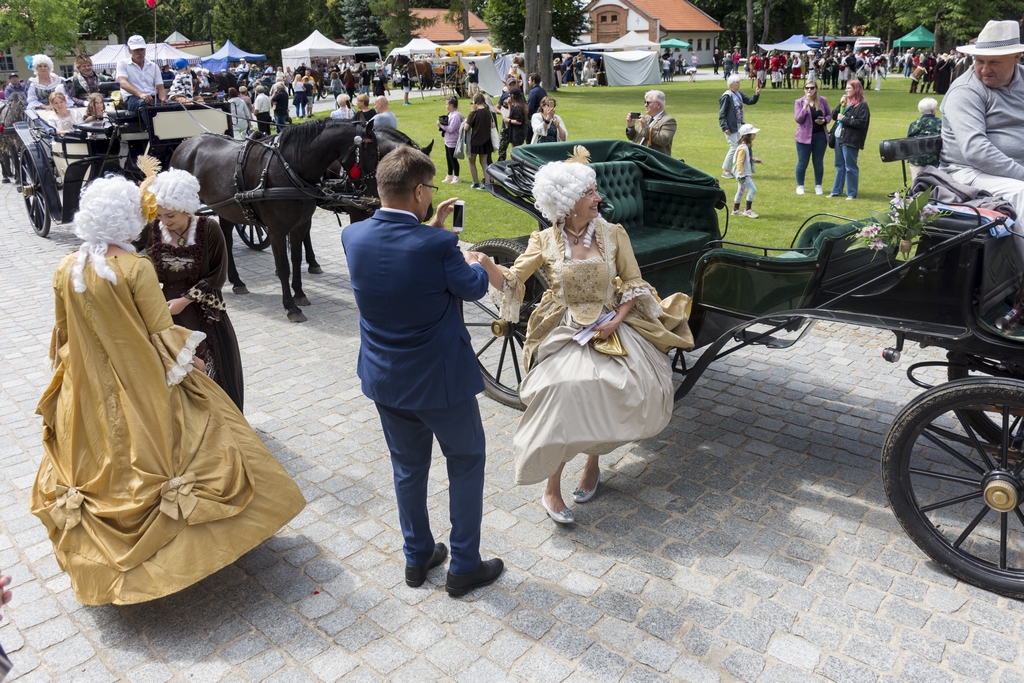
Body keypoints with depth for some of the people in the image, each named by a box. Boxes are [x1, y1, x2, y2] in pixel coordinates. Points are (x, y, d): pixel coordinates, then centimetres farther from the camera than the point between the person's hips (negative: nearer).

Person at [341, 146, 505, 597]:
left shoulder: (353, 236, -8)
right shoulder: (438, 246, -24)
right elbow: (472, 288, -6)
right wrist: (477, 263, 14)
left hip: (384, 378, 6)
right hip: (440, 378, -5)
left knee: (408, 467, 22)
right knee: (466, 463, 15)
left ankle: (417, 557, 37)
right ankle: (464, 566, 25)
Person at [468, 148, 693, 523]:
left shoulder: (613, 234, 0)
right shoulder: (546, 241, -2)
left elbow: (634, 284, 4)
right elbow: (510, 282, -7)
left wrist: (616, 320, -11)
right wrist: (485, 263, -26)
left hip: (611, 327, 2)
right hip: (566, 333, -2)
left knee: (628, 388, -16)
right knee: (567, 389, -24)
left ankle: (593, 460, 14)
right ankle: (551, 489, -6)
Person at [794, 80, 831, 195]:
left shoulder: (823, 100, 2)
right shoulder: (799, 102, -3)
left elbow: (829, 114, 10)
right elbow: (798, 119, -11)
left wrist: (824, 120, -11)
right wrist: (805, 106, -21)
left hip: (820, 136, 2)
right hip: (804, 136, -2)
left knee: (818, 162, 9)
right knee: (802, 163, 6)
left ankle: (818, 186, 21)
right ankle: (800, 186, 18)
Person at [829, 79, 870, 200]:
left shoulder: (862, 105, -9)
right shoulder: (846, 102, 14)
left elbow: (862, 123, -17)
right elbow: (835, 116, 11)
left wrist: (844, 119, -16)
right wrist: (840, 105, -4)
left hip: (851, 140, -8)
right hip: (839, 137, 8)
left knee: (850, 167, -2)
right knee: (839, 166, 14)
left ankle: (852, 193, 6)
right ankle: (836, 190, 22)